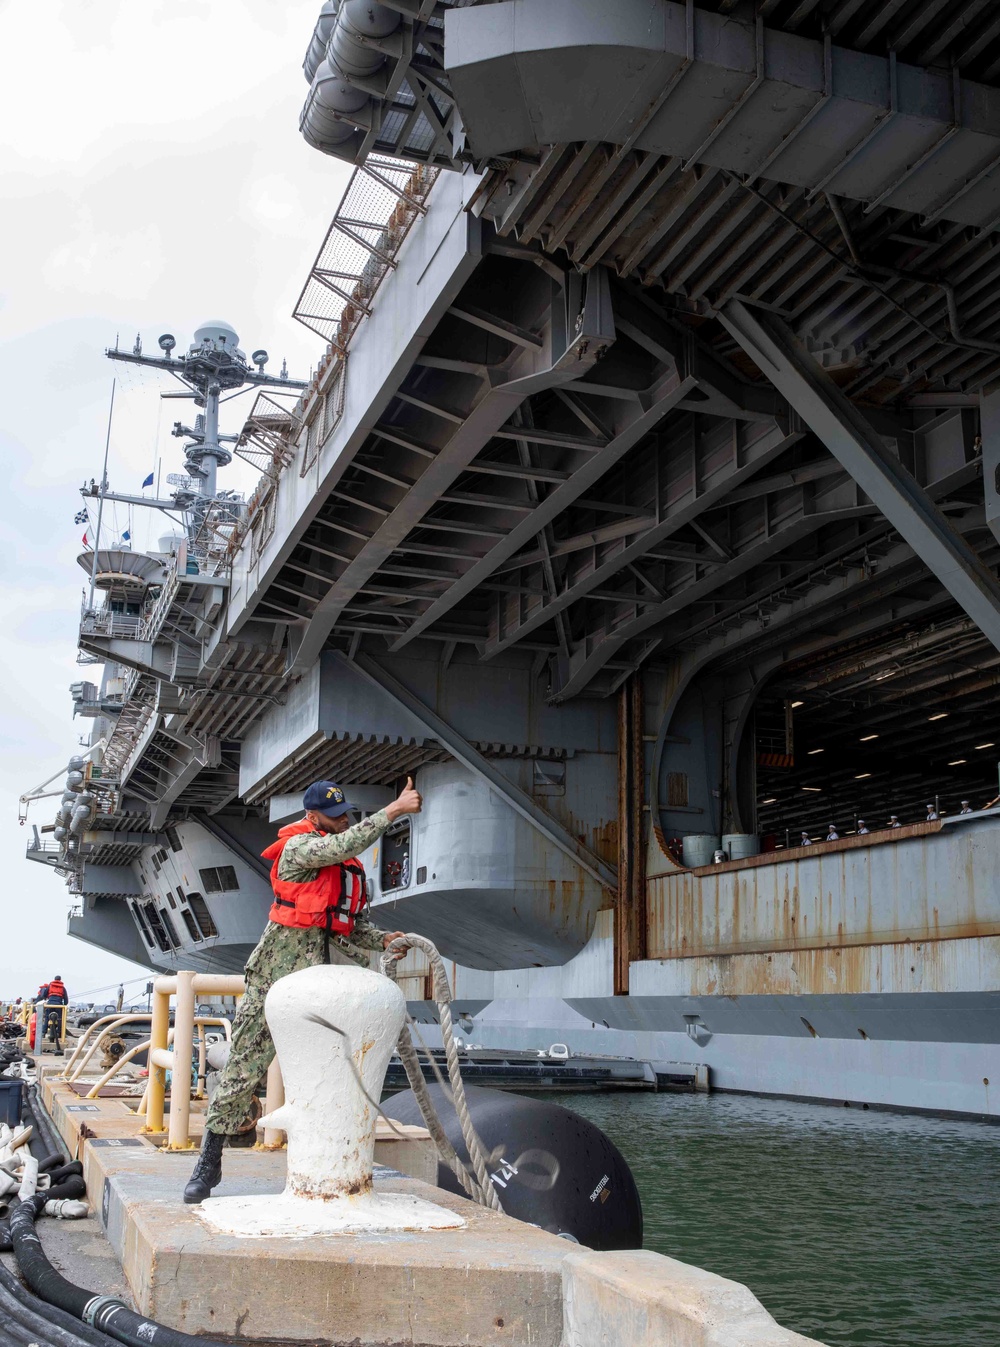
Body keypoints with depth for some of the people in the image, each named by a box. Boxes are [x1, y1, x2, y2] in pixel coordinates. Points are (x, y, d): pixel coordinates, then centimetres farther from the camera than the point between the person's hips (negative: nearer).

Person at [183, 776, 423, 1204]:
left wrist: (384, 940, 0)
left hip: (329, 969, 6)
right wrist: (394, 810, -23)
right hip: (280, 967, -6)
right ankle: (210, 1161, 8)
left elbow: (358, 925, 20)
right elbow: (343, 845, -23)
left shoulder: (352, 868, 18)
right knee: (246, 1057, -2)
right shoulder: (299, 846, -4)